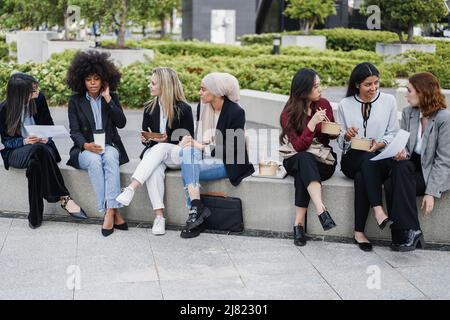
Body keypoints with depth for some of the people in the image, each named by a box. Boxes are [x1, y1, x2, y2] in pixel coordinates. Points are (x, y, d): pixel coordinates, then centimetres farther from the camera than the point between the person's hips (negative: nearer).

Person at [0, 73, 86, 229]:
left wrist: (47, 137, -13)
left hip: (41, 146, 2)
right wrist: (24, 142, -22)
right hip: (15, 151, -2)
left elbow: (49, 125, 10)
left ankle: (35, 216, -33)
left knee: (35, 163, -36)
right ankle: (64, 198, -36)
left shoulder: (39, 99, -2)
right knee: (38, 151, -36)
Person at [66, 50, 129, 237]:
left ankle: (110, 211, -43)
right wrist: (86, 145, -22)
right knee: (94, 161, -35)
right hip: (85, 149, 0)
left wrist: (108, 99, -7)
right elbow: (74, 131, -1)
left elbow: (121, 123, -3)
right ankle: (113, 213, -39)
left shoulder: (112, 98, 11)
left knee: (110, 157, -35)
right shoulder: (75, 101, 7)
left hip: (109, 146, 1)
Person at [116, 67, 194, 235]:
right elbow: (146, 137, 16)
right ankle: (159, 216, -38)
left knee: (160, 148, -38)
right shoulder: (150, 108, 10)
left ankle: (131, 188, -47)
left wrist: (167, 140, -17)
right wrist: (146, 139, -8)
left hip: (179, 155, -3)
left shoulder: (184, 109, -4)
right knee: (154, 169, -35)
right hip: (154, 152, 3)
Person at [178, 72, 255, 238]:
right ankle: (196, 208, -32)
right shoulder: (202, 107, 8)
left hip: (228, 163, -6)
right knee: (188, 151, -27)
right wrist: (190, 141, -9)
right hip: (207, 157, 6)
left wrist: (203, 147, -18)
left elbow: (233, 148, -13)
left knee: (188, 168, -27)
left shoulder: (236, 112, -11)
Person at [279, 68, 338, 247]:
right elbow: (299, 147, -19)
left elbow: (333, 134, 17)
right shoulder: (288, 115, -8)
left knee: (302, 173, -34)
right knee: (304, 159, -39)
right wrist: (313, 123, -29)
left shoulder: (324, 104, 1)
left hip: (324, 161, 2)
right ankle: (321, 211, -54)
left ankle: (299, 223, -38)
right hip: (296, 161, -1)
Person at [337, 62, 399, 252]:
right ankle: (379, 212, -48)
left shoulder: (389, 101, 8)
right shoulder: (345, 105, 10)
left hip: (381, 157, 0)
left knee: (361, 177, -37)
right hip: (352, 160, 0)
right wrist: (346, 136, -12)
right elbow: (340, 142, 12)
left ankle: (359, 231, -35)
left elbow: (393, 134, 5)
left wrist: (379, 144, -16)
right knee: (368, 158, -38)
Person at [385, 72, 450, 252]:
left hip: (433, 172, -5)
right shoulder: (408, 112, 9)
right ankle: (407, 236, -28)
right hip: (412, 165, 5)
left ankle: (409, 232, -24)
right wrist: (401, 152, -17)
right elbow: (401, 142, 10)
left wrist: (432, 192, -18)